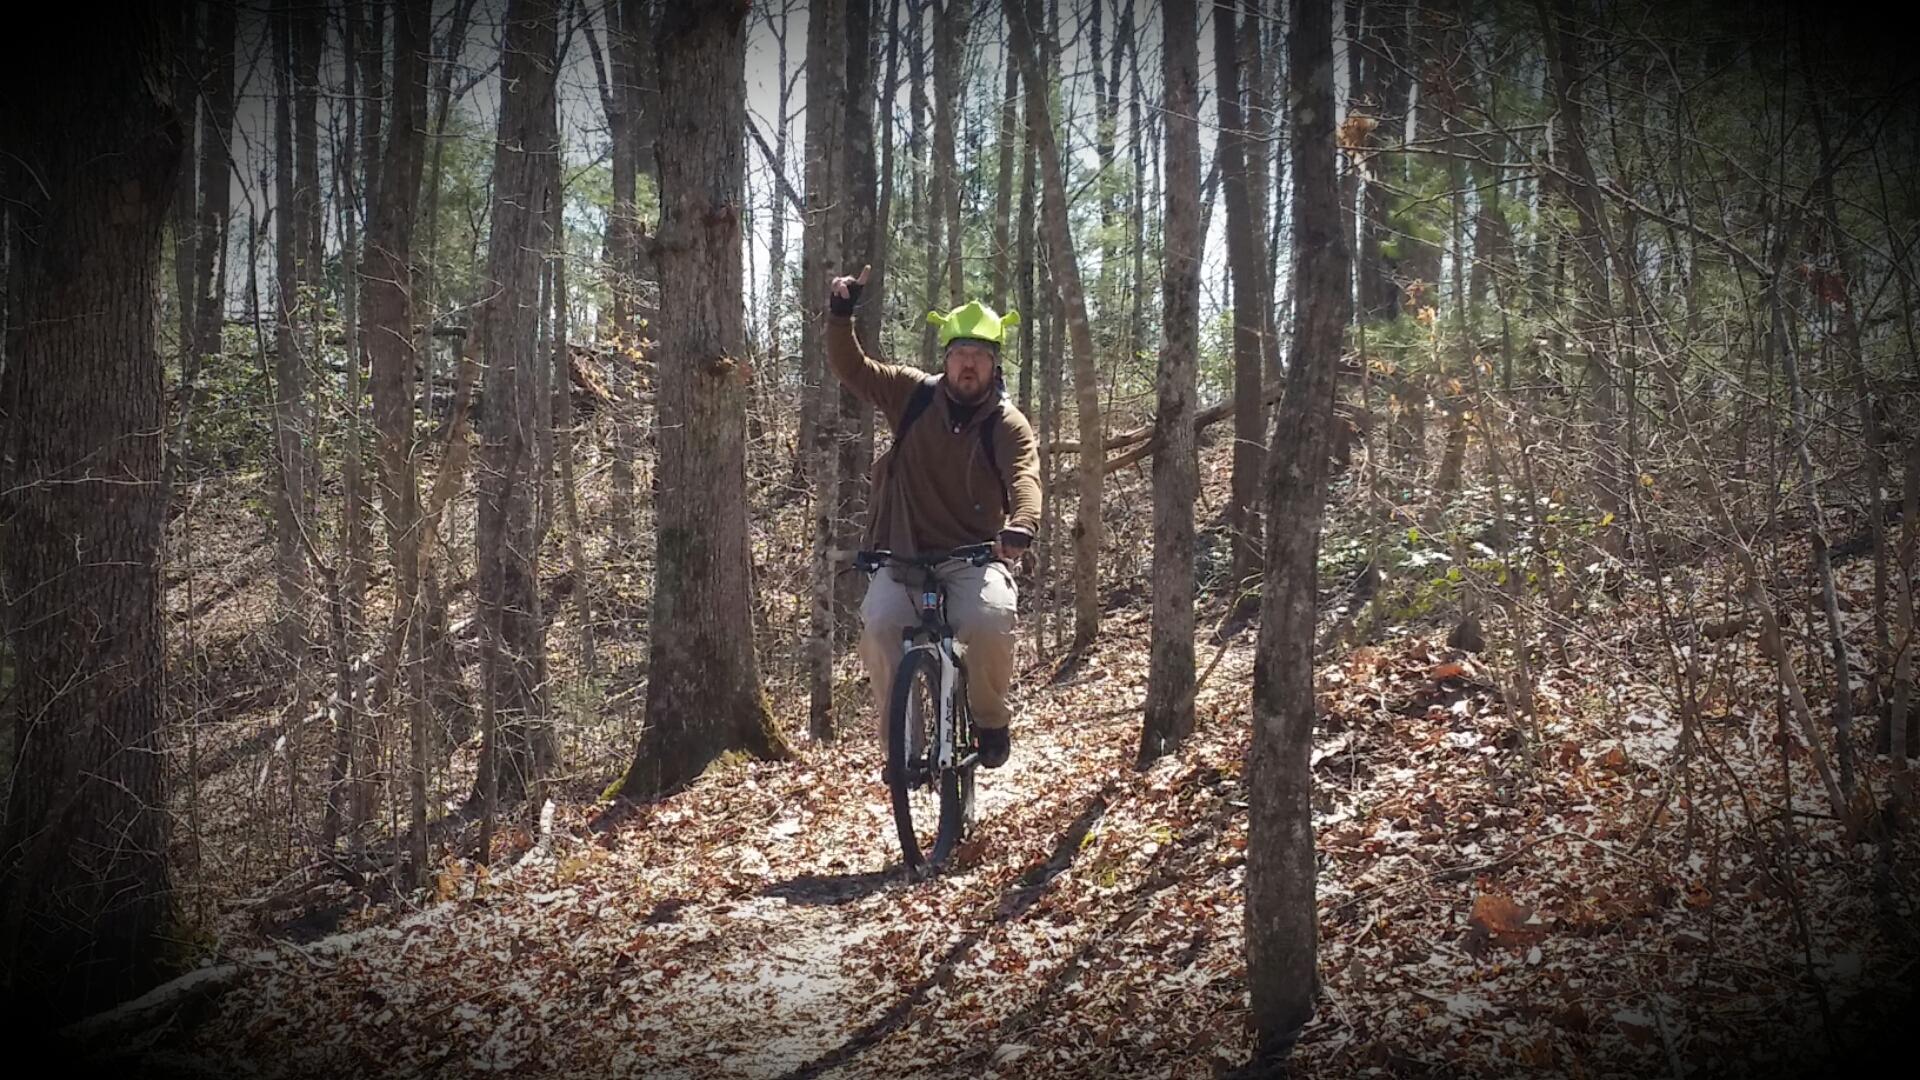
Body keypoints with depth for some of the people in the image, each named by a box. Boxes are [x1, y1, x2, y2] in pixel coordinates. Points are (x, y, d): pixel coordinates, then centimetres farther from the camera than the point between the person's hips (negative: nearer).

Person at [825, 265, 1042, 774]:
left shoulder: (1008, 424, -3)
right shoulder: (913, 395, 4)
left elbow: (1024, 475, -21)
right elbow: (850, 368, 7)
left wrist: (1021, 526, -43)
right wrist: (841, 315, -11)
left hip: (975, 556, -1)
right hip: (903, 553, 2)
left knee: (989, 620, -32)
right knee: (880, 624, -28)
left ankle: (992, 721, -3)